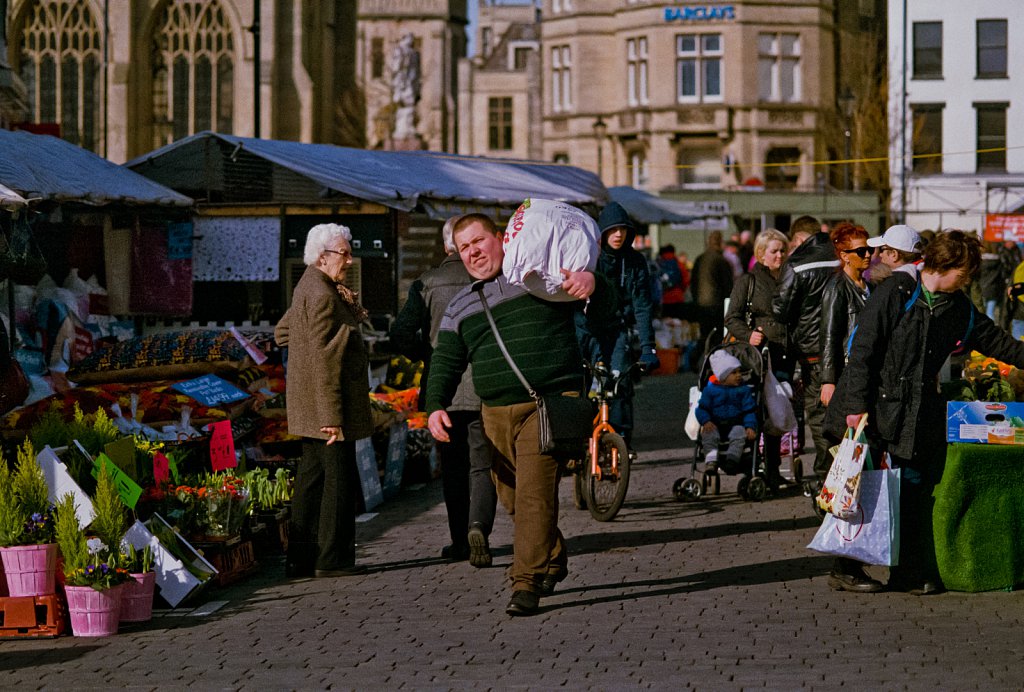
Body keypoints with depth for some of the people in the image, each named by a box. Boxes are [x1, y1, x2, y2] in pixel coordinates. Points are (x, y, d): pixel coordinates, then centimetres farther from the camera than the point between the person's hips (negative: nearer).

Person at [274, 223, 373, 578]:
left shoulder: (306, 288, 13)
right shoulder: (322, 296, -18)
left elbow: (281, 333, 24)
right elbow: (322, 359, -22)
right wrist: (331, 415, -24)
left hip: (309, 405, 10)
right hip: (326, 404, -10)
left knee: (312, 477, 12)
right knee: (340, 478, -5)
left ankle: (301, 558, 16)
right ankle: (332, 559, -1)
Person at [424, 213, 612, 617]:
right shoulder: (461, 307, 18)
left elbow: (601, 312, 5)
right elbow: (445, 363, 14)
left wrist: (592, 285, -18)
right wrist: (436, 406, -4)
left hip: (550, 403, -6)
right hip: (495, 414, 6)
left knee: (535, 493, -16)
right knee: (512, 497, 10)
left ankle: (527, 583, -16)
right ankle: (554, 561, 32)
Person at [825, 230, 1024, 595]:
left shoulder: (959, 308, 9)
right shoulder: (895, 293, -10)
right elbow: (862, 350, -13)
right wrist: (857, 405, -17)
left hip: (919, 415, 5)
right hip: (875, 409, -5)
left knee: (916, 492, 4)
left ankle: (913, 573, 11)